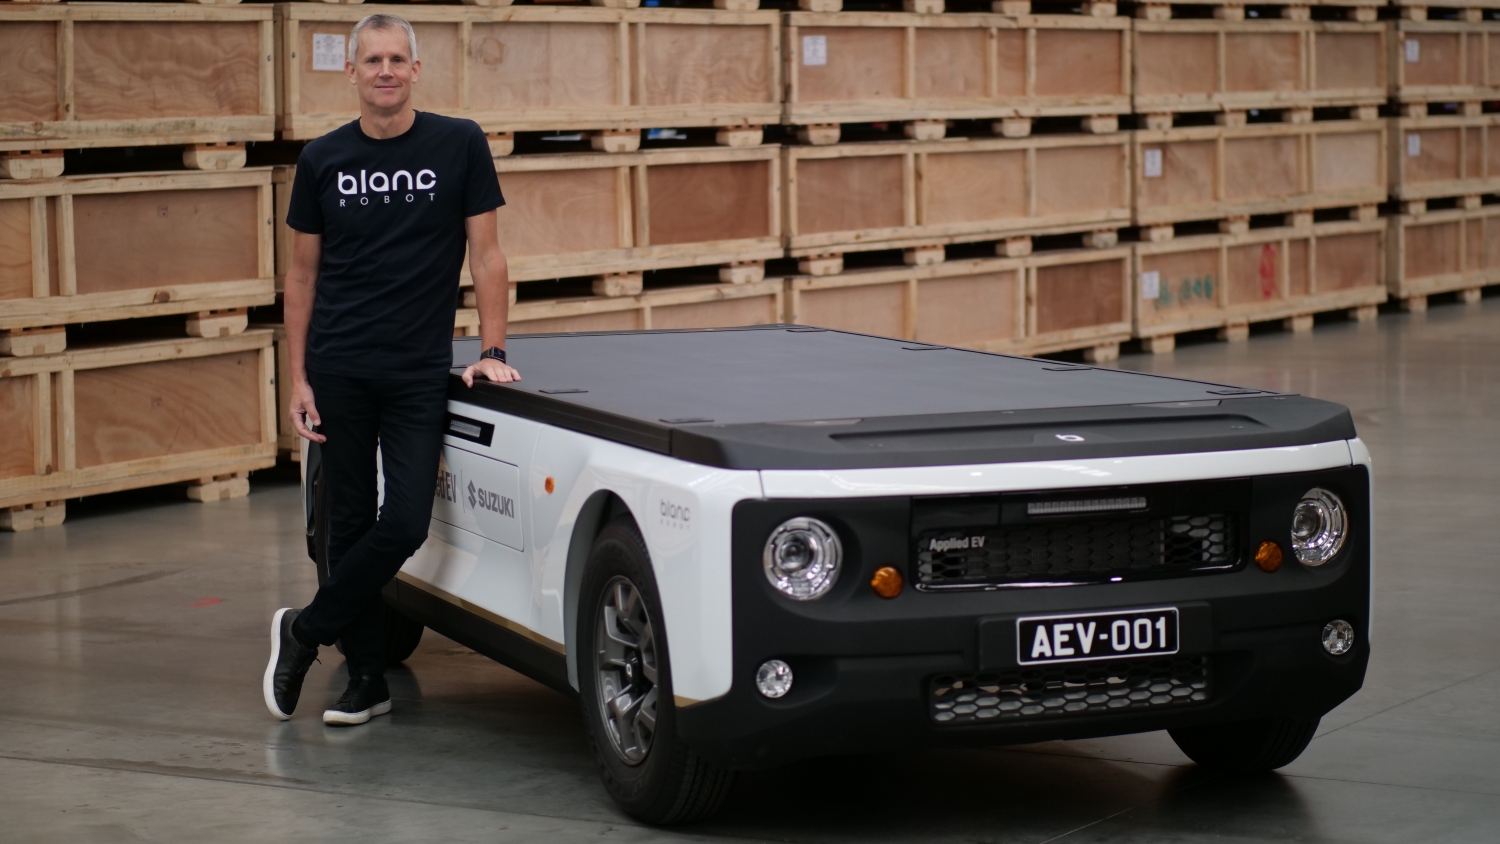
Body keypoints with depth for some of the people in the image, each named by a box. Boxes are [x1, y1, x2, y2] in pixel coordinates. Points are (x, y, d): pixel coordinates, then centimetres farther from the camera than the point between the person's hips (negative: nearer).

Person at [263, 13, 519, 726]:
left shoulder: (459, 145, -1)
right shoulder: (323, 160, 4)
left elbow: (486, 255, 2)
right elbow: (302, 274, 8)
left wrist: (493, 352, -5)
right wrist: (298, 379, 3)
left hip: (420, 371, -1)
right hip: (338, 369, 1)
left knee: (406, 523, -9)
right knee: (351, 521, 5)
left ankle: (306, 629, 12)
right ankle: (366, 679, 17)